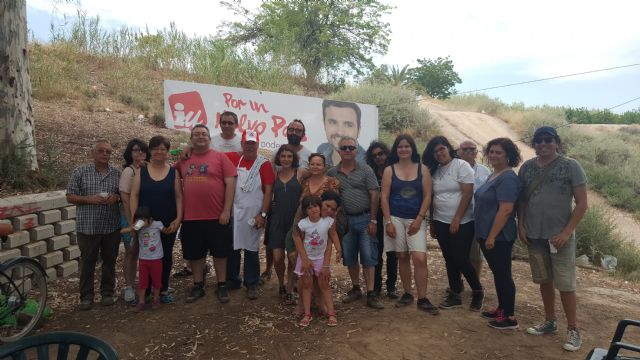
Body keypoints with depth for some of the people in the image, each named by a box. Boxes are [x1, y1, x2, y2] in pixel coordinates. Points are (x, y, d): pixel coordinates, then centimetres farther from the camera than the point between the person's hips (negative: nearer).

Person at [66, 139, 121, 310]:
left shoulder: (117, 174, 5)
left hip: (112, 227, 2)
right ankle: (86, 296, 20)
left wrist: (116, 198, -11)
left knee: (110, 261, 11)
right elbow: (70, 197, -1)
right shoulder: (80, 172, -1)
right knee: (87, 262, 8)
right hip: (87, 227, -2)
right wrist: (90, 199, -17)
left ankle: (107, 293, 26)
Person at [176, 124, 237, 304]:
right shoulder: (184, 159, 7)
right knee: (195, 254, 13)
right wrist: (179, 212, 8)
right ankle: (198, 286, 28)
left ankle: (222, 286, 22)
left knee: (220, 252, 8)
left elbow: (230, 183, -6)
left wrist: (226, 211, -11)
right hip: (191, 217, 3)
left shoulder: (220, 157, -3)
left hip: (217, 216, -3)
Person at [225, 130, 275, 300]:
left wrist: (262, 214, -13)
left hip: (253, 213, -3)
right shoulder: (233, 158, 3)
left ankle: (252, 284, 17)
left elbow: (269, 191, -8)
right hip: (233, 211, 3)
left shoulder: (264, 164, -6)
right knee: (232, 247, 12)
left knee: (251, 249, 5)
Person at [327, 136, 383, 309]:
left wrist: (373, 220, -10)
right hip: (345, 219, 3)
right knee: (349, 257, 11)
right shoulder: (332, 173, 5)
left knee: (368, 257, -1)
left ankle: (371, 294, 5)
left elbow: (374, 195, -5)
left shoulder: (365, 170, -3)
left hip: (364, 219, -3)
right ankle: (355, 289, 26)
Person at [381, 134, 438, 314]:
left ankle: (422, 299, 1)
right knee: (403, 257, 7)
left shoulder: (423, 169, 3)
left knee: (420, 258, -10)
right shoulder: (389, 170, 2)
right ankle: (407, 294, 21)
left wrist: (419, 219, -8)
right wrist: (388, 222, -7)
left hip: (416, 219, 0)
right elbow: (384, 197, 0)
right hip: (395, 218, 1)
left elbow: (427, 196, 0)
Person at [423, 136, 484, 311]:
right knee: (449, 260, 10)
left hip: (462, 222, -5)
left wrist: (457, 219, -16)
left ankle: (477, 291, 20)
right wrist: (431, 222, 10)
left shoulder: (461, 165, -7)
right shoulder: (434, 171, 10)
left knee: (461, 260, -4)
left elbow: (467, 193, -13)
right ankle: (455, 295, 21)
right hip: (441, 223, 5)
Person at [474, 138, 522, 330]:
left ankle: (510, 317, 12)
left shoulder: (507, 178, -18)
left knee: (503, 274, 0)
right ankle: (502, 308, 31)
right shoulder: (493, 175, 12)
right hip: (487, 234, 10)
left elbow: (505, 210, -24)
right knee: (497, 272, 18)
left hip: (499, 237, -10)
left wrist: (492, 236, -23)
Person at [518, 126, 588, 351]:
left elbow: (582, 203, -8)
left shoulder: (571, 166, -7)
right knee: (544, 280, 15)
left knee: (565, 284, 2)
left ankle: (573, 330, 17)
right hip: (534, 235, 4)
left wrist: (566, 232, -14)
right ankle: (549, 322, 30)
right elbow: (522, 199, 11)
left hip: (560, 236, -4)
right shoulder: (527, 167, 4)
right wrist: (521, 226, 2)